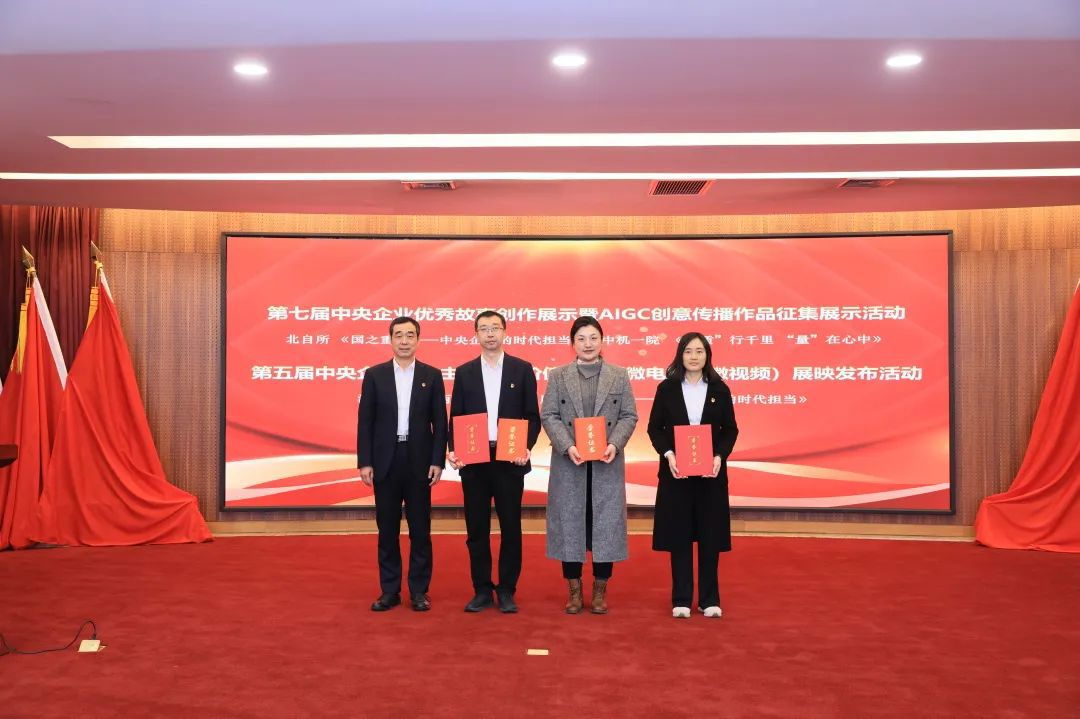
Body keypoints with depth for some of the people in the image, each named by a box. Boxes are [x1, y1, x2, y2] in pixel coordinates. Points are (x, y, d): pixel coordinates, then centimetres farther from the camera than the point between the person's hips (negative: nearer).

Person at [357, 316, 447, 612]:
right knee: (387, 529, 6)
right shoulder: (374, 374, 4)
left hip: (419, 461, 0)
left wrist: (438, 461, -5)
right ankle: (389, 590, 16)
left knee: (420, 529, 4)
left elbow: (440, 422, 3)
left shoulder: (432, 375, 4)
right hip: (385, 461, 0)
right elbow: (365, 421, 2)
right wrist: (364, 462, -4)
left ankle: (419, 590, 14)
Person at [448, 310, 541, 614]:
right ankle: (482, 590, 17)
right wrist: (453, 450, -8)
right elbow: (455, 417, 7)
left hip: (510, 460, -1)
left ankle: (507, 591, 16)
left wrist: (527, 447, -13)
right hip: (473, 460, 1)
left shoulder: (522, 369, 3)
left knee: (510, 527, 4)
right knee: (476, 529, 6)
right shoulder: (464, 372, 8)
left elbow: (533, 416, 3)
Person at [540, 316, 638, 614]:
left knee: (606, 522, 2)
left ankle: (600, 590, 15)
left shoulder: (619, 376, 8)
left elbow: (629, 416, 4)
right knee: (569, 522, 4)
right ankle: (574, 591, 15)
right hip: (569, 462, 0)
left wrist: (615, 444, -13)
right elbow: (549, 415, 0)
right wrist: (567, 447, -14)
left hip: (607, 463, 0)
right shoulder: (557, 376, 6)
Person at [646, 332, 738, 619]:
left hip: (711, 472, 1)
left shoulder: (720, 389, 4)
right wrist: (668, 454, -15)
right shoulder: (666, 388, 1)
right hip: (676, 471, -1)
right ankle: (681, 599, 13)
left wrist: (720, 456, -12)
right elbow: (654, 428, 1)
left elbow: (730, 429, 4)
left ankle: (709, 599, 16)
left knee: (710, 535, 5)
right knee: (679, 536, 4)